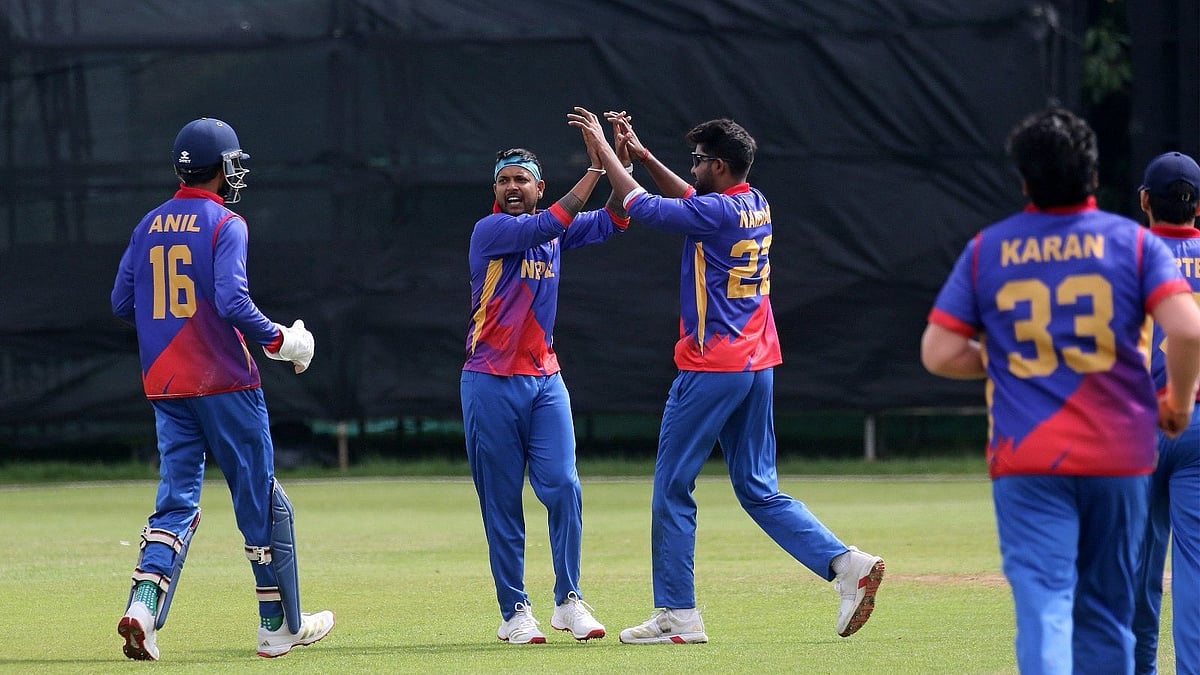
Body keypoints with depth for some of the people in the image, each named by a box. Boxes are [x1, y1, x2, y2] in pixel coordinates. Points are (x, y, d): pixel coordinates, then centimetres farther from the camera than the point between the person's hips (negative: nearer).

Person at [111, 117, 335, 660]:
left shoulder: (149, 227, 10)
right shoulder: (225, 224, -9)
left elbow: (122, 303, 11)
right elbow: (232, 303, -20)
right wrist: (280, 340, -9)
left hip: (165, 386, 6)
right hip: (224, 383, -6)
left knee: (177, 499, 5)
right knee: (262, 500, 5)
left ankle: (143, 604, -17)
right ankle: (281, 626, 10)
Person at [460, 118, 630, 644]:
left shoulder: (555, 229, 10)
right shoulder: (490, 231, -9)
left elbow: (611, 221, 1)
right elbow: (546, 226, -24)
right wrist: (595, 169, -25)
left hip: (544, 379, 5)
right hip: (492, 383, -5)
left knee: (564, 488, -7)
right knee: (502, 502, 0)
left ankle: (568, 601, 1)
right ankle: (514, 611, 6)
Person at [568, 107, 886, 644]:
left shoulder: (718, 213, -15)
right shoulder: (756, 206, 11)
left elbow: (641, 206, -11)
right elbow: (692, 201, 28)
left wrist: (604, 150, 1)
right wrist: (641, 155, 23)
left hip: (710, 368, -9)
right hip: (757, 365, 9)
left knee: (672, 490, 2)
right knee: (759, 492, 11)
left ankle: (677, 615, 2)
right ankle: (846, 563, -6)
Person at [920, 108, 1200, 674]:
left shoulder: (986, 250, 3)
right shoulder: (1134, 242, 1)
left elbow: (939, 354, 1)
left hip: (1026, 458, -1)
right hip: (1117, 456, 1)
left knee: (1042, 603, -10)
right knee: (1105, 611, 14)